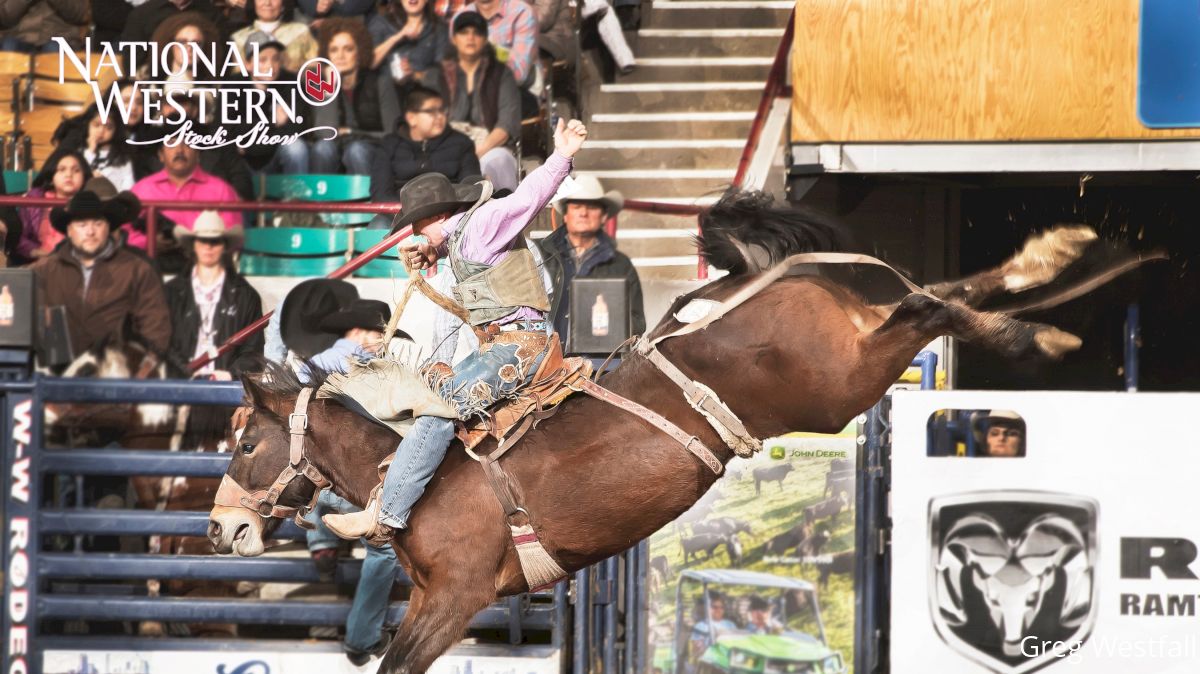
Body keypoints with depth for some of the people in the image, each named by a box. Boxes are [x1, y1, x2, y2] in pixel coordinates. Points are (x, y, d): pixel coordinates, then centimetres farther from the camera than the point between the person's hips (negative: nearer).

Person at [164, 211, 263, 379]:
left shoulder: (245, 295, 13)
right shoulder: (172, 291, 15)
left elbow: (253, 350, 10)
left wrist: (232, 373, -8)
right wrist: (186, 372, -7)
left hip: (226, 383, 0)